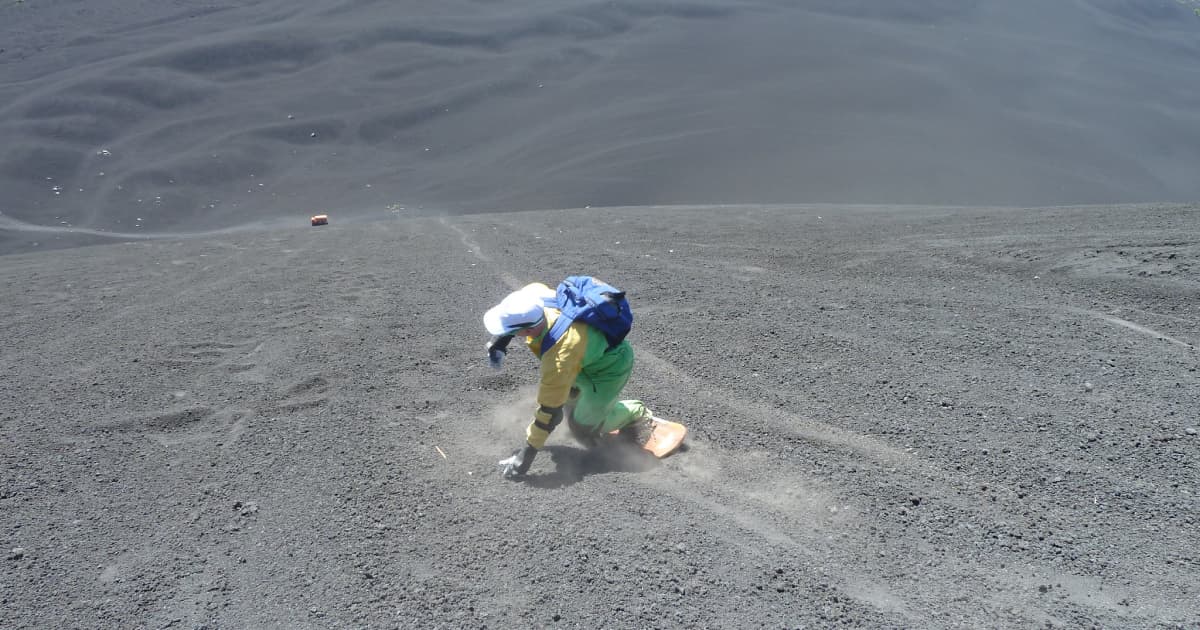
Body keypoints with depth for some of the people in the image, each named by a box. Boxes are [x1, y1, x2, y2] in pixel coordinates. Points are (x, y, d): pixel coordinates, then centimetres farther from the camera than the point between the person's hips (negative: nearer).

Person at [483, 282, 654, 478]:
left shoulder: (559, 357, -40)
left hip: (610, 367, -8)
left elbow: (549, 410, -31)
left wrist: (527, 452, -21)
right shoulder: (538, 298, -24)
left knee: (583, 429, -3)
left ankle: (634, 414, 17)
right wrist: (500, 338, -1)